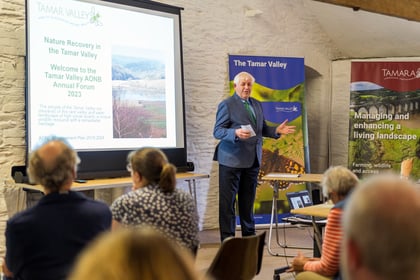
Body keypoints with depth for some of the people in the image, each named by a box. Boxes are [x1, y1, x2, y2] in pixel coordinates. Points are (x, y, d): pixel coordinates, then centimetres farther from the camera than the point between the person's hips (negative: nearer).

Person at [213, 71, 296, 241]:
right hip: (232, 160, -6)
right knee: (227, 201, -2)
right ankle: (227, 238, 5)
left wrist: (277, 131, 0)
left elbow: (262, 129, 19)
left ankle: (249, 235, 25)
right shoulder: (227, 105, -6)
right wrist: (236, 133, -28)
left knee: (248, 200, 15)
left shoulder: (257, 105, 14)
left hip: (252, 160, 6)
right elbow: (217, 131, -11)